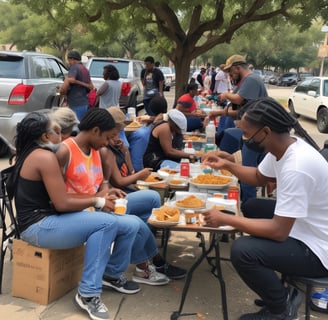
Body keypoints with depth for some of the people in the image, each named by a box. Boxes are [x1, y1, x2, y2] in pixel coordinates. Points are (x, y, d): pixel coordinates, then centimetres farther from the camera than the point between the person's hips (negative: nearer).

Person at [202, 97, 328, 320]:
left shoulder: (296, 167, -32)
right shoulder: (281, 147, -3)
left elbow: (279, 231, -30)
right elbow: (259, 177, 18)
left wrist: (225, 219, -22)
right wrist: (227, 165, 4)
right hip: (303, 227, 10)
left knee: (243, 251, -24)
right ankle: (278, 289, 25)